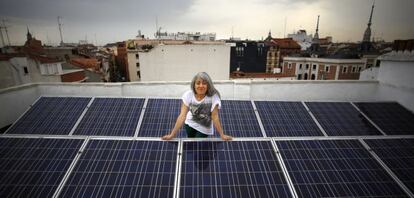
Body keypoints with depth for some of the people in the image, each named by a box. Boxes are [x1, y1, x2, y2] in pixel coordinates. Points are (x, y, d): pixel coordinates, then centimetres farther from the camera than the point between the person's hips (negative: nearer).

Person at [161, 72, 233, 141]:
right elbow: (182, 116, -25)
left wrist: (222, 135, -23)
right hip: (190, 123, 3)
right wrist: (172, 134, -27)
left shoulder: (213, 97, -31)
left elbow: (215, 117, -24)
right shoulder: (188, 95, -24)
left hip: (204, 128, -2)